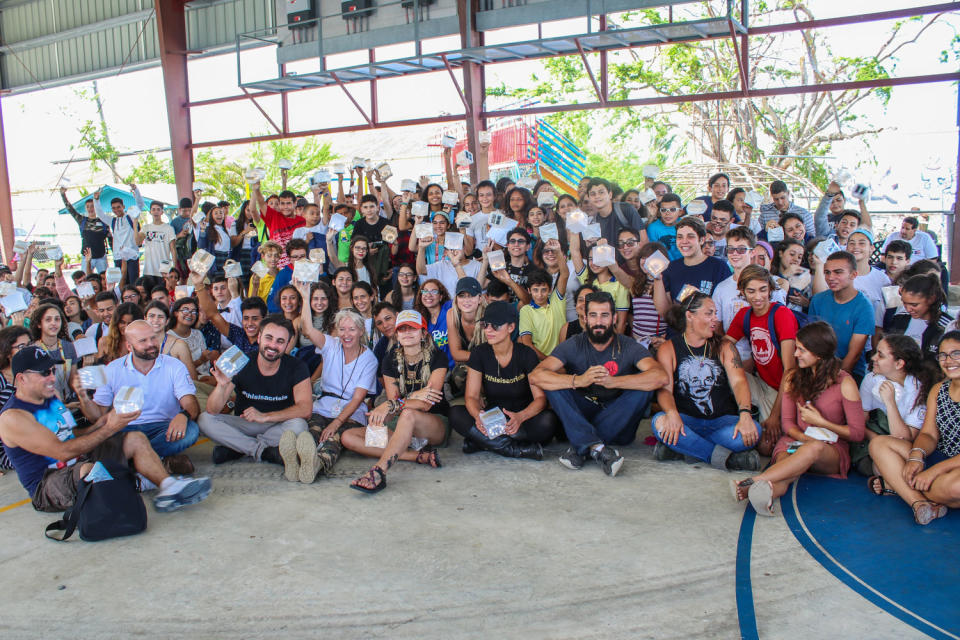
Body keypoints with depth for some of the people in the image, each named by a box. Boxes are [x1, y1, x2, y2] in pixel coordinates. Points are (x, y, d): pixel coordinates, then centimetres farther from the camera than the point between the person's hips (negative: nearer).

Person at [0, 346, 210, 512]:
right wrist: (108, 429, -22)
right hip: (47, 486, -9)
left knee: (135, 439, -3)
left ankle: (168, 485, -24)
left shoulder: (51, 398, 14)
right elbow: (63, 452, -22)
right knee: (88, 470, -41)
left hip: (80, 462, 9)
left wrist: (103, 422, -3)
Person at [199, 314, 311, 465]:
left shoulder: (296, 368, -12)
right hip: (243, 424, 2)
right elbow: (212, 411, -16)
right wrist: (222, 385, -37)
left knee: (298, 425, -33)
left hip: (278, 426, -1)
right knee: (205, 420, -21)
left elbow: (305, 409, -23)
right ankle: (265, 451, -21)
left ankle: (237, 449, -18)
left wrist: (265, 416, -31)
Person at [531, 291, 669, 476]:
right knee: (554, 384, -21)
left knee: (644, 386, -25)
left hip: (618, 420, 0)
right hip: (580, 415, 0)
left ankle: (580, 447, -29)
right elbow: (535, 376, -21)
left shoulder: (628, 347, -7)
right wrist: (578, 380, -35)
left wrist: (613, 381, -37)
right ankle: (598, 448, -38)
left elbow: (661, 377, -25)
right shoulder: (573, 346, -6)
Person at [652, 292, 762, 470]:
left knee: (753, 431, -28)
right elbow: (664, 389, -9)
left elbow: (739, 381, -5)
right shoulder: (668, 348, 3)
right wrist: (672, 414, -32)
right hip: (686, 420, -1)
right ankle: (721, 456, -24)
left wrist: (745, 414, -26)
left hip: (721, 421, 2)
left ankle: (678, 447, -22)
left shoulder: (724, 347, 9)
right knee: (660, 422, -34)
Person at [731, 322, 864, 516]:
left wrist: (821, 422, -10)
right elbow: (788, 422, 8)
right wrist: (805, 438, -12)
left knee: (815, 449, -41)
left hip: (832, 451, -3)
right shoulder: (793, 378, 10)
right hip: (796, 441, 3)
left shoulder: (844, 383, -1)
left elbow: (857, 433, -1)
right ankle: (765, 494, -69)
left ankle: (751, 483, -56)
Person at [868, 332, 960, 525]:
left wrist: (935, 470, -23)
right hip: (938, 460, 7)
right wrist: (917, 455, -18)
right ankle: (919, 502, -23)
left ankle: (895, 484, -11)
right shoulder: (938, 390, 11)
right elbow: (928, 434, 4)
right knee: (879, 443, -7)